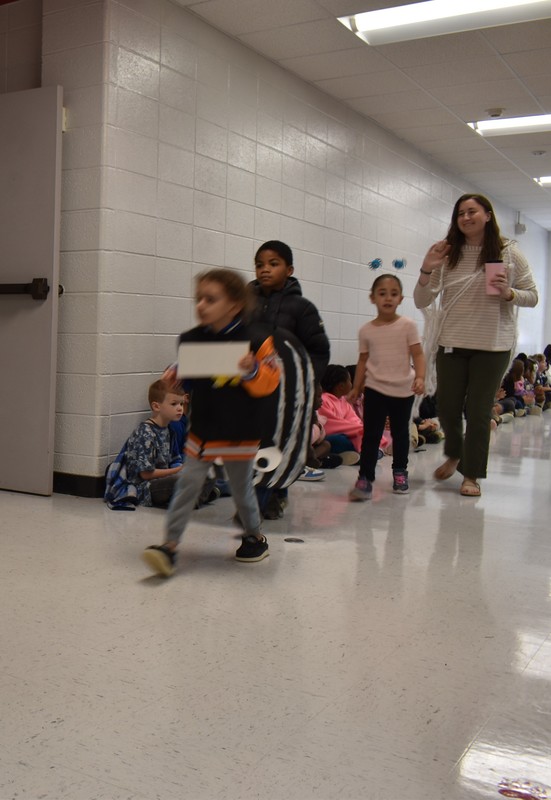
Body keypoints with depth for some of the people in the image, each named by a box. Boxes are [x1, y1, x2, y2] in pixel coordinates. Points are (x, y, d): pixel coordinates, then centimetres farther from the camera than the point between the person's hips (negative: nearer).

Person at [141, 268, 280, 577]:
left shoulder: (255, 339, -10)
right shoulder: (192, 339, 1)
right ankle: (170, 546, -1)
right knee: (188, 483, -3)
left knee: (242, 487, 13)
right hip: (202, 429, 3)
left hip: (240, 432, -3)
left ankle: (255, 537, 36)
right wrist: (174, 376, -6)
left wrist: (252, 371, -29)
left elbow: (270, 381, -10)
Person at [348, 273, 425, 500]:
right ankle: (365, 478, -3)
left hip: (403, 390, 0)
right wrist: (356, 388, 8)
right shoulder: (366, 330, 1)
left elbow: (417, 355, -7)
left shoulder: (407, 326, -5)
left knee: (400, 432, 15)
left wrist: (420, 377, -22)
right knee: (371, 434, -5)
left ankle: (400, 472, 32)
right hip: (375, 389, 0)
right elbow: (363, 360, 8)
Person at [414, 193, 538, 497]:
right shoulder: (448, 255, 1)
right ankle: (454, 455, 38)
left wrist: (508, 293, -16)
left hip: (492, 345, -2)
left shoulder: (509, 253, -1)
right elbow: (421, 302, 0)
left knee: (478, 411, 3)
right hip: (452, 343, 2)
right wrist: (427, 269, -16)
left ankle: (472, 474, 18)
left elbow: (532, 296, 4)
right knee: (447, 407, 8)